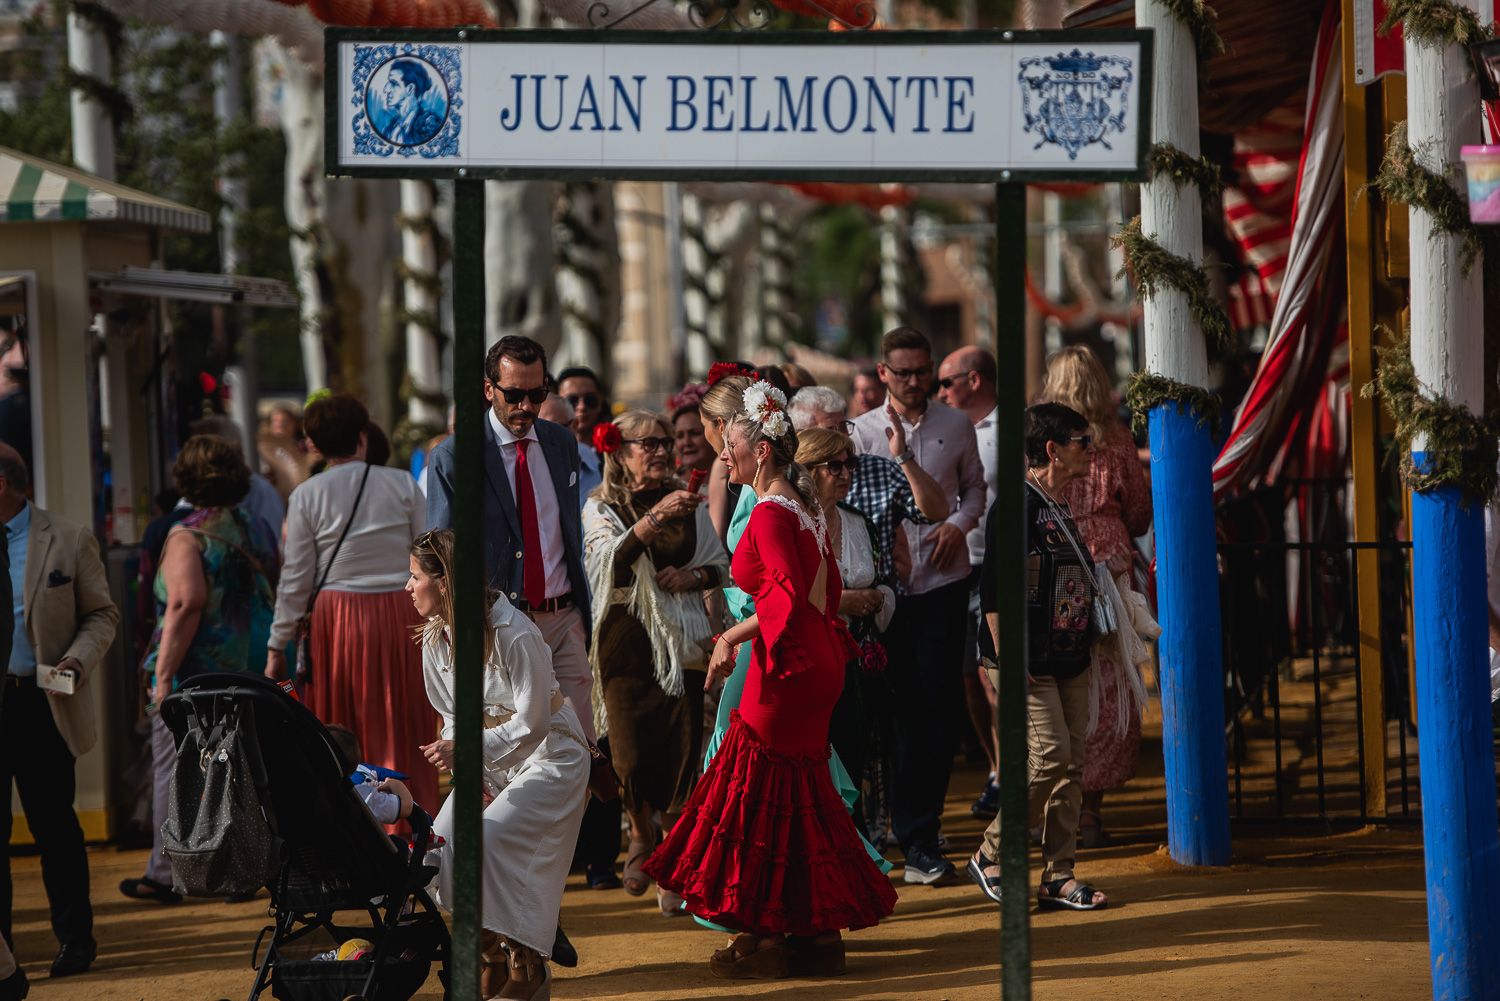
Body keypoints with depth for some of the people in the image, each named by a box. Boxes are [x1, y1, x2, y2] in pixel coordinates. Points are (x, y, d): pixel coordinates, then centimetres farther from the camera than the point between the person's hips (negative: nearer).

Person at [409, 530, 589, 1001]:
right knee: (443, 839, -12)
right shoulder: (435, 638, -1)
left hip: (550, 755, -7)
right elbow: (455, 719, 8)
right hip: (489, 763, 7)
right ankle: (493, 960, 1)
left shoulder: (514, 635, -24)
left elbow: (531, 726, -23)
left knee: (486, 841, -24)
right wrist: (469, 775, -6)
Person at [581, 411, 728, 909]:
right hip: (627, 639, -2)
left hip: (683, 640, 2)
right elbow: (611, 557, -18)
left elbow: (722, 564, 15)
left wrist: (693, 576, -6)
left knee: (682, 751, -4)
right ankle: (641, 835, 23)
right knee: (632, 755, -8)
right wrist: (653, 518, -31)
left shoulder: (689, 504, 11)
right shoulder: (601, 508, 1)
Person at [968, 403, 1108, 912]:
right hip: (1028, 660, -9)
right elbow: (993, 590, -16)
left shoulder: (1063, 510, 16)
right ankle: (990, 855, 1)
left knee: (1072, 762, 4)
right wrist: (1006, 660, -20)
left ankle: (1058, 875, 8)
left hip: (1069, 659, 9)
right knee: (1050, 753, -14)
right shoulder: (1016, 505, -12)